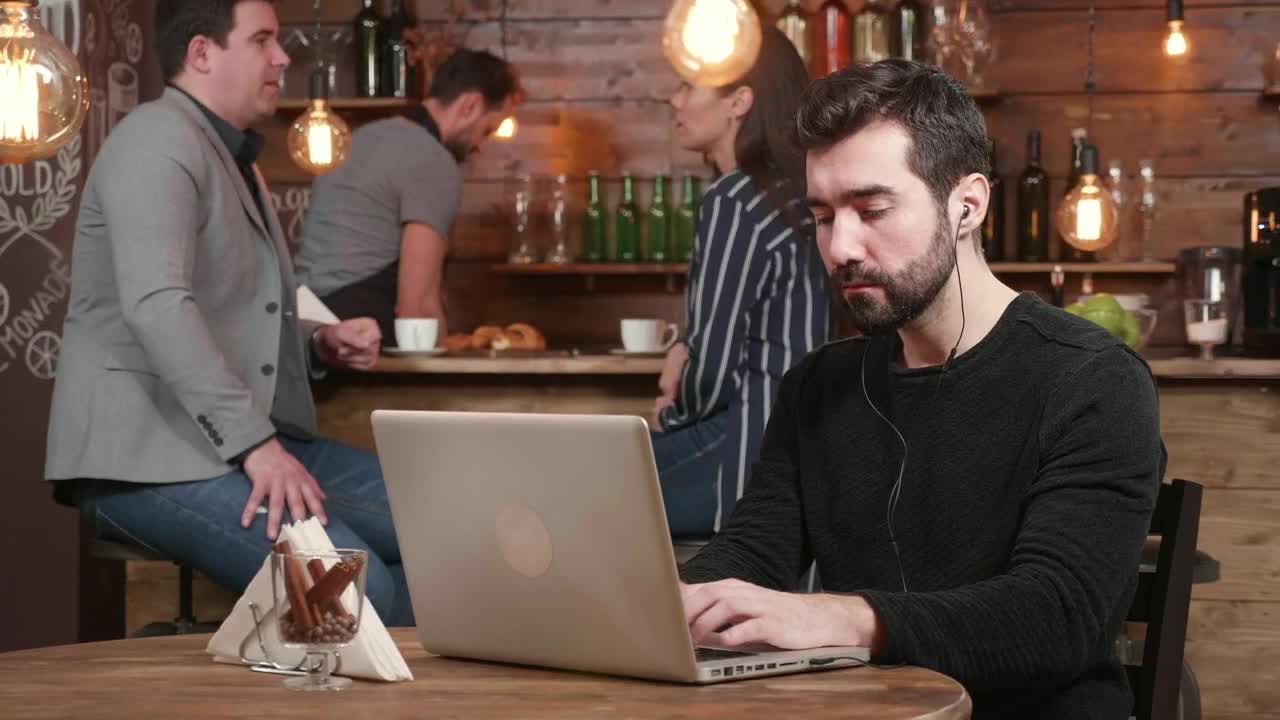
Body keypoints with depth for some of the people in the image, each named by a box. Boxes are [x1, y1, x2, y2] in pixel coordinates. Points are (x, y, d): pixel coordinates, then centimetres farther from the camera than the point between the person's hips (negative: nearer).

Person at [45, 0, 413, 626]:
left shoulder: (234, 159, 23)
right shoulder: (158, 141, -9)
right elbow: (156, 306, -24)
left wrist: (321, 344, 12)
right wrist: (254, 444, -28)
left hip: (253, 441, 10)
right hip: (148, 456, -10)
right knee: (353, 582, -30)